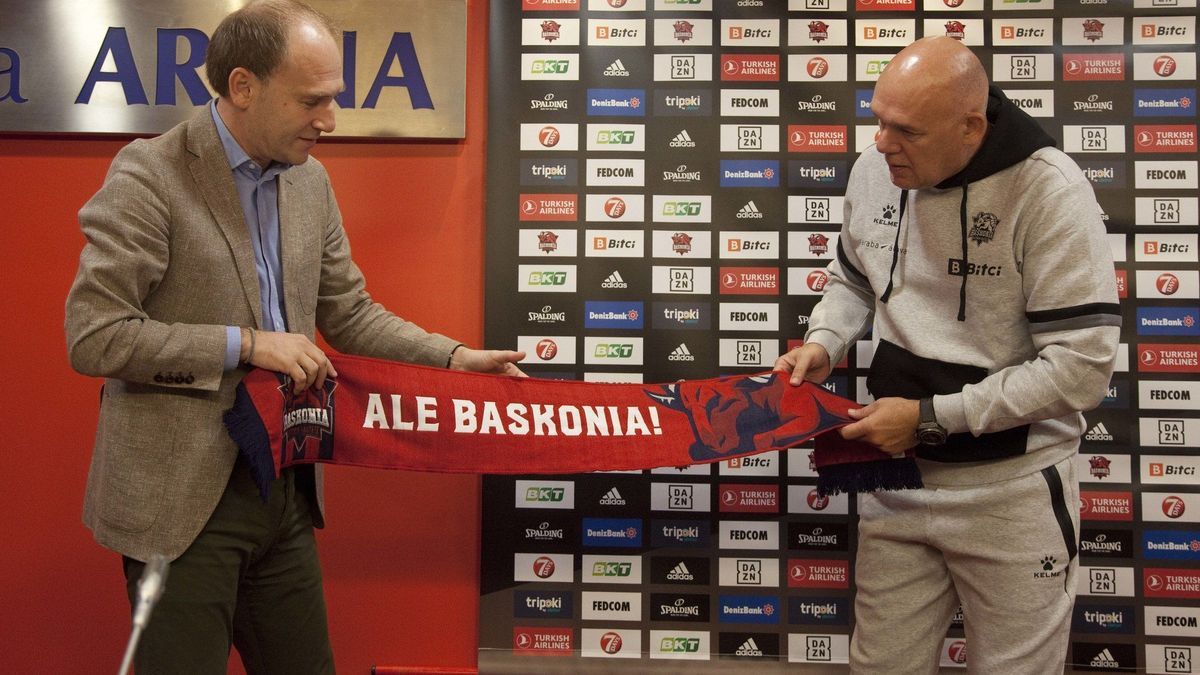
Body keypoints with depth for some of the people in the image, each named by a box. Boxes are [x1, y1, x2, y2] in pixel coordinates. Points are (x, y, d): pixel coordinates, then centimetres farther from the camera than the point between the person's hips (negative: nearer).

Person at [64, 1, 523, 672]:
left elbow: (348, 313, 13)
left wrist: (453, 358, 2)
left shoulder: (310, 180, 6)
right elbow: (93, 336, -18)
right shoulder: (150, 175, -14)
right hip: (181, 495, -6)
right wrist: (248, 344, -18)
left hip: (286, 485, 6)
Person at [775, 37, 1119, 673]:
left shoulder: (1049, 192, -20)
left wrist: (930, 418, -20)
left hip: (1010, 492, -4)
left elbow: (1081, 367, -22)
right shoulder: (873, 170, -3)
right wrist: (822, 344, -4)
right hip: (895, 477, 5)